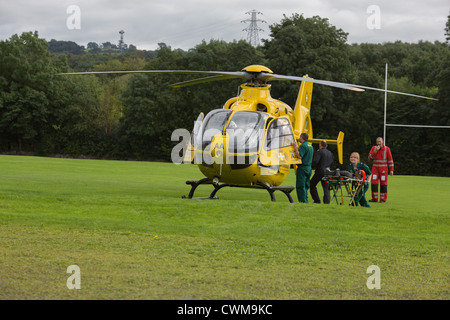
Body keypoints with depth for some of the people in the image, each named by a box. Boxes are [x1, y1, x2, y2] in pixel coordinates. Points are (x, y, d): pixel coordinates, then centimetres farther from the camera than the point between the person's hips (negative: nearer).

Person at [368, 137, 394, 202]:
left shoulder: (387, 149, -1)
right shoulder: (373, 148, 5)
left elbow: (390, 160, 0)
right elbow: (370, 157, -4)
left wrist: (391, 170, -4)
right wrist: (375, 151, -18)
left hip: (383, 169, -2)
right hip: (375, 168, 2)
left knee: (383, 183, -2)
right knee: (374, 183, -6)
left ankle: (383, 199, 3)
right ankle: (374, 198, -2)